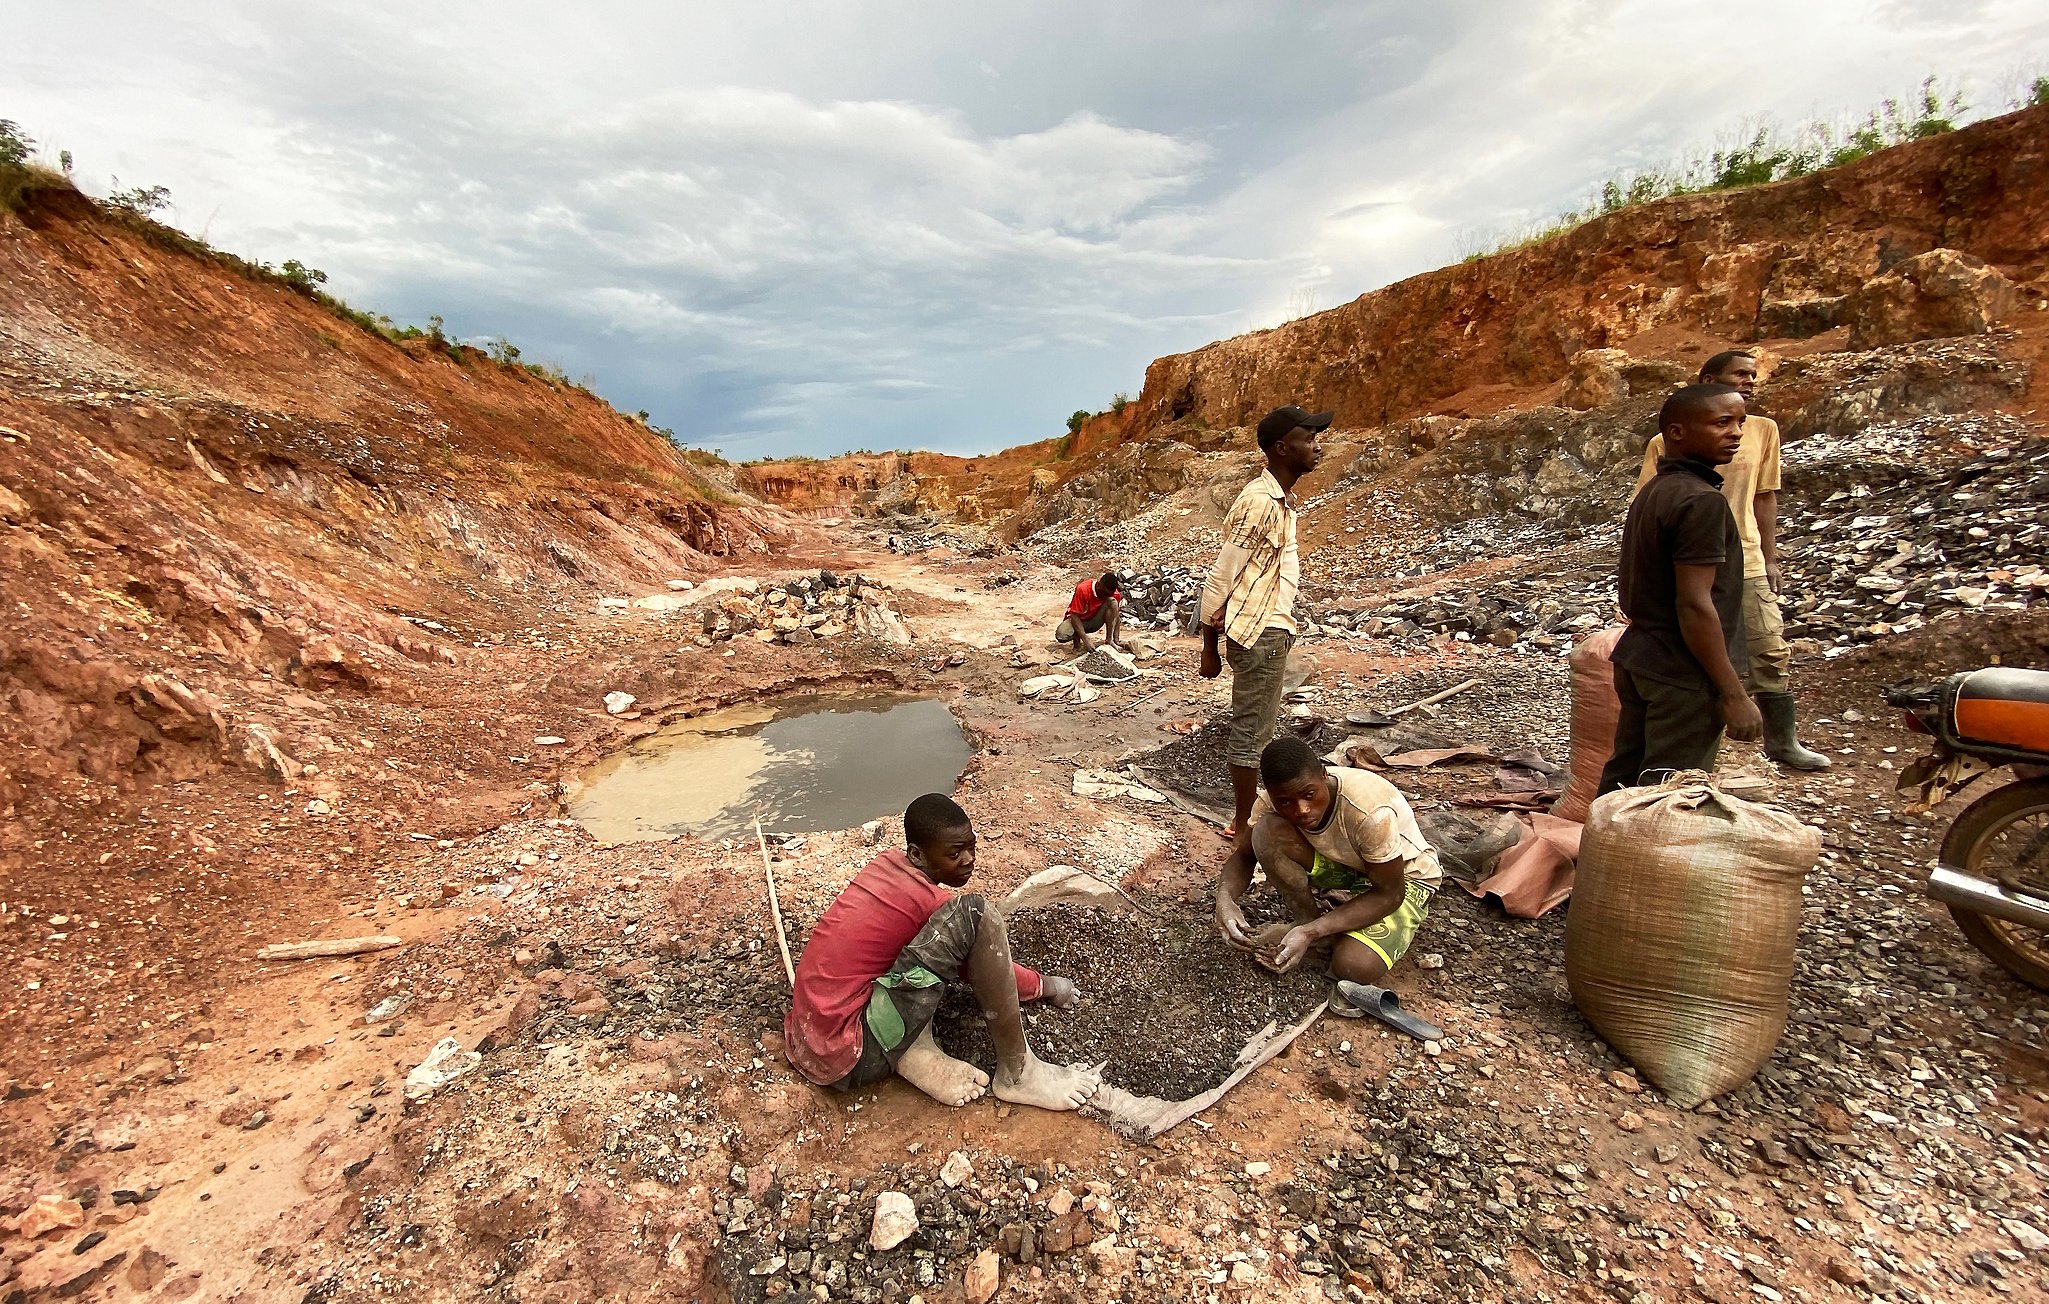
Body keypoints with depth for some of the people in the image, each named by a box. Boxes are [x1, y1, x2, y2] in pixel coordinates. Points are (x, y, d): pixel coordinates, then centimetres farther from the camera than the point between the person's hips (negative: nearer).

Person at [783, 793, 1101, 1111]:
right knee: (974, 913, -20)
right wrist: (1044, 987, 19)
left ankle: (910, 1052, 2)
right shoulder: (929, 901, -16)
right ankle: (1016, 1074, -8)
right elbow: (987, 965, 1)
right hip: (850, 1061, -9)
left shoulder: (885, 864, 5)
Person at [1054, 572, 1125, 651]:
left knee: (1112, 601, -25)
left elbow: (1115, 615, -5)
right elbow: (1074, 615, -26)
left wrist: (1116, 638, -16)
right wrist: (1086, 641, -33)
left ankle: (1109, 639, -19)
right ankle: (1077, 638, 2)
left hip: (1095, 622, 3)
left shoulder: (1114, 593, -16)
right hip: (1078, 620, -3)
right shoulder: (1083, 589, -28)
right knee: (1061, 636, -35)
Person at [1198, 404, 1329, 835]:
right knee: (1251, 732, -1)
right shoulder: (1260, 501, -17)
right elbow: (1220, 579, -17)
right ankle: (1242, 827, 12)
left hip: (1273, 629, 10)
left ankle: (1246, 818, 28)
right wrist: (1209, 649, -14)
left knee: (1256, 729, 16)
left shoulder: (1280, 499, 14)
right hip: (1260, 633, -10)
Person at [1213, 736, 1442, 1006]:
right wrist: (1225, 898, -32)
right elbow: (1243, 855, -9)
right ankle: (1309, 920, -4)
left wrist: (1310, 934, -34)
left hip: (1403, 878, -4)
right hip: (1341, 866, 4)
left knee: (1355, 967, -31)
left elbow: (1389, 894, -26)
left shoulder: (1371, 812, -37)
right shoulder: (1275, 801, -22)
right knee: (1267, 832, -26)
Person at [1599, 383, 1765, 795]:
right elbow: (1694, 604, -21)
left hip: (1637, 661, 9)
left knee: (1623, 778, 16)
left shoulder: (1652, 491, 10)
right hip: (1684, 676, -9)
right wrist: (1733, 694, -17)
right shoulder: (1701, 500, -17)